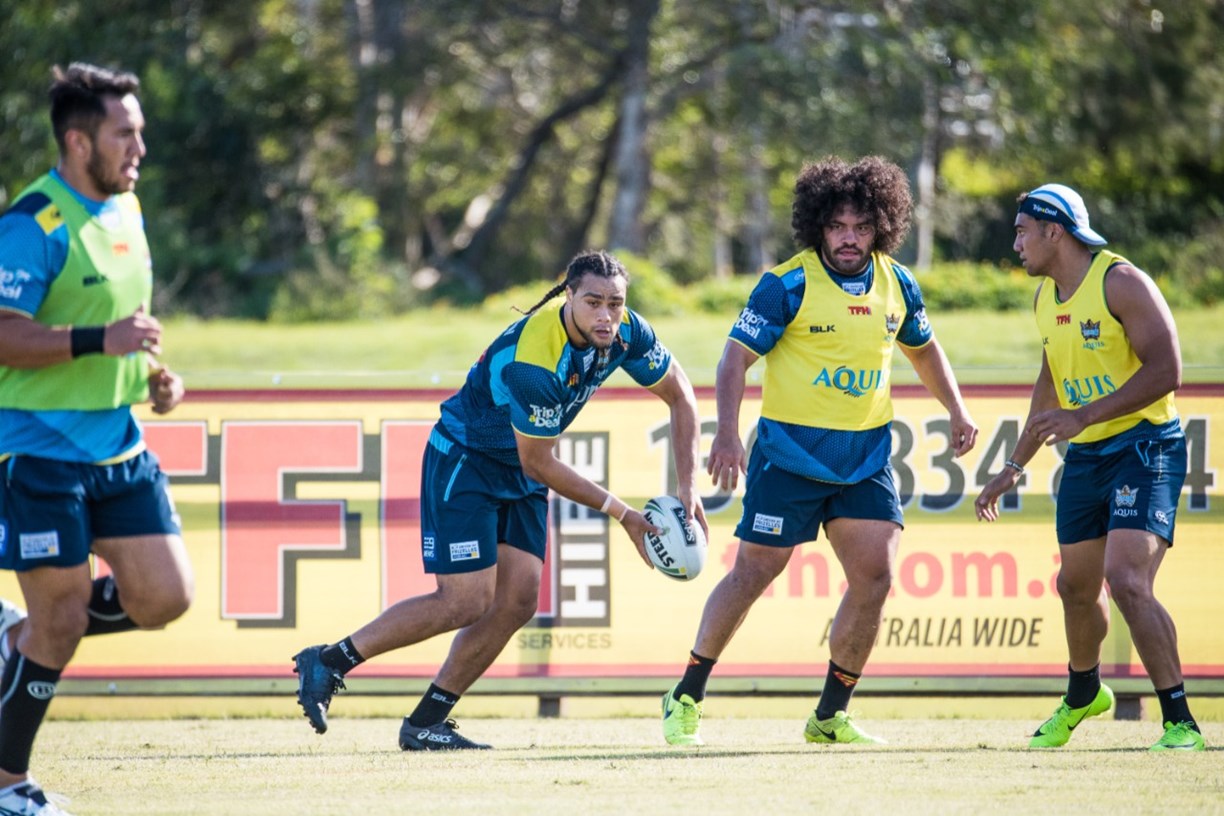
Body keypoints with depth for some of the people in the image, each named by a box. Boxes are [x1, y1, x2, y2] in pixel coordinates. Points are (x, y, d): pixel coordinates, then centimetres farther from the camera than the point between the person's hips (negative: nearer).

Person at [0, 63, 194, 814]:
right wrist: (100, 341, -29)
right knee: (64, 615, -3)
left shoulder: (126, 211, 11)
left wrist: (154, 377, 9)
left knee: (166, 596, 1)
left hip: (120, 448, 8)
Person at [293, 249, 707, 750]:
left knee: (517, 601, -2)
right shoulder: (533, 362, -35)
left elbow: (679, 395, 2)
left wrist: (687, 487, -6)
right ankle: (328, 662, -3)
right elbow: (538, 465, -25)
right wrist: (622, 515, -18)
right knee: (466, 603, -14)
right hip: (464, 459, -8)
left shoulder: (626, 333, -14)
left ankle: (424, 724, 5)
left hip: (520, 474, 8)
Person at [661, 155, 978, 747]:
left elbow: (922, 347, 24)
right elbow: (736, 356, -11)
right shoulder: (788, 284, -11)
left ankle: (831, 716, 8)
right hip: (790, 450, -5)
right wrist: (727, 432, -24)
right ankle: (686, 698, 13)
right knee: (754, 572, -2)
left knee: (875, 575, -6)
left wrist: (956, 411, 15)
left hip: (866, 455, 5)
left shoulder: (897, 285, 5)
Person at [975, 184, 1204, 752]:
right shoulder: (1045, 299, 11)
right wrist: (1015, 465, 27)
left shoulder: (1121, 283, -15)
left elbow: (1165, 370, -22)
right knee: (1076, 586, 16)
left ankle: (1179, 723, -18)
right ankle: (1082, 695, 44)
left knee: (1127, 581, -22)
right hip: (1085, 457, 8)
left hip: (1144, 446, -8)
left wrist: (1083, 416, -27)